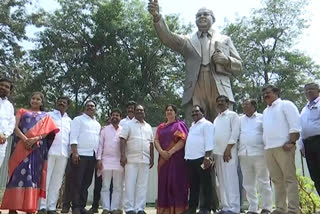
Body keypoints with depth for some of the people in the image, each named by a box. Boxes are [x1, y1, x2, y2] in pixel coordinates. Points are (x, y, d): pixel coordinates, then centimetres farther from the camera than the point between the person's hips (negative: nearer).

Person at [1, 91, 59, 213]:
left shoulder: (45, 116, 18)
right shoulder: (22, 111, 17)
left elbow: (46, 131, 3)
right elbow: (15, 127, 3)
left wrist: (34, 139, -16)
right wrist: (25, 139, -15)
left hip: (37, 149, 1)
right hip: (21, 147, 0)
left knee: (33, 175, -3)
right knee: (18, 174, -7)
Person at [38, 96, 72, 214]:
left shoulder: (69, 120, 20)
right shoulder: (48, 115, 11)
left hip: (63, 153, 3)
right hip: (49, 151, -3)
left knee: (57, 181, 4)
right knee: (45, 178, -4)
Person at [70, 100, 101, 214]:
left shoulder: (97, 124, 22)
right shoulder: (78, 119, 4)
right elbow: (73, 136, -7)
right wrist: (74, 152, -17)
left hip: (92, 156, 6)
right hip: (80, 154, -6)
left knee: (86, 183, 8)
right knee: (77, 182, -4)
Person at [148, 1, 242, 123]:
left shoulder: (225, 40, 21)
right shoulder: (188, 40, 20)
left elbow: (238, 67, 19)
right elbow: (168, 37, 1)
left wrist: (226, 60, -3)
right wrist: (157, 16, -16)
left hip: (221, 92, 1)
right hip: (195, 93, 0)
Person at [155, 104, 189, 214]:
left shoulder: (180, 125, 6)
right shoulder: (161, 127, 19)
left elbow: (182, 140, -7)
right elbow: (156, 140, 7)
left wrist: (171, 152, -17)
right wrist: (161, 151, -13)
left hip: (177, 158, -4)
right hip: (163, 158, 4)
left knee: (176, 183, -6)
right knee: (164, 183, 3)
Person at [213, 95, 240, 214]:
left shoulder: (233, 115, 1)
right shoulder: (216, 119, 22)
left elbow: (235, 133, -9)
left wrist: (228, 150, -16)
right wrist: (212, 153, 10)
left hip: (228, 152, -7)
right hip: (217, 153, 7)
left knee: (231, 180, -8)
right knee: (222, 181, 6)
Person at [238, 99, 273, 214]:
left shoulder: (262, 118, 4)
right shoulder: (240, 120, 16)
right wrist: (238, 149, 4)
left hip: (259, 153, -4)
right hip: (244, 154, 4)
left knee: (263, 182, 1)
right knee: (248, 183, 7)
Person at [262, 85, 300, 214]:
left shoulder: (285, 104, 5)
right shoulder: (265, 111, 25)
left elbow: (295, 125, -6)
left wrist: (291, 142, -15)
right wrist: (265, 145, 14)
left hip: (283, 147, -7)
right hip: (268, 149, 7)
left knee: (289, 178, -6)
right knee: (277, 180, 7)